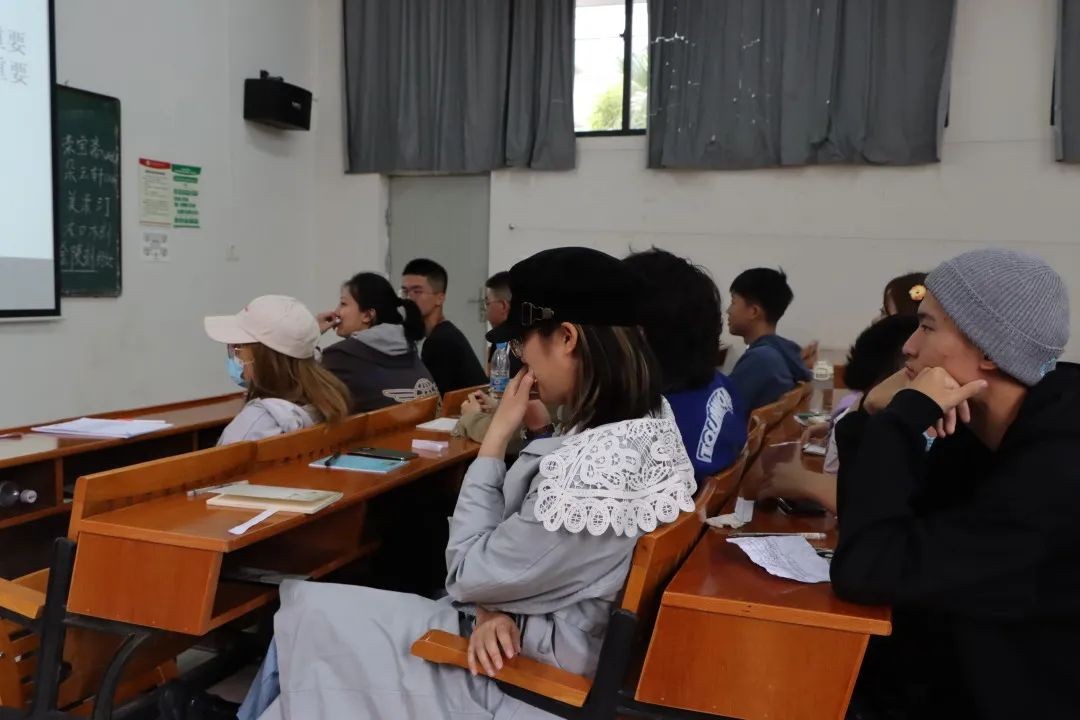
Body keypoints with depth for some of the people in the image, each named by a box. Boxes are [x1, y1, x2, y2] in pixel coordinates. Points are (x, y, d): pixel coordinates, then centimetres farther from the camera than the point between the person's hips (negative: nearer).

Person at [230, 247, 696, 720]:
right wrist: (494, 606, -10)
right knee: (311, 606, 12)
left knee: (310, 611, 4)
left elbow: (469, 574, -19)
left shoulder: (593, 468, -34)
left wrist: (497, 437, -16)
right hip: (526, 643, 9)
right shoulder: (652, 423, -3)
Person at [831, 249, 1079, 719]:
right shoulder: (982, 431, -1)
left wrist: (906, 417, -25)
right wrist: (877, 416, -13)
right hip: (951, 672, 7)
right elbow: (879, 522, 2)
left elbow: (863, 571, -31)